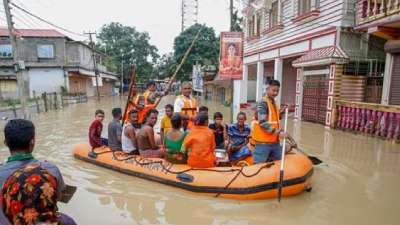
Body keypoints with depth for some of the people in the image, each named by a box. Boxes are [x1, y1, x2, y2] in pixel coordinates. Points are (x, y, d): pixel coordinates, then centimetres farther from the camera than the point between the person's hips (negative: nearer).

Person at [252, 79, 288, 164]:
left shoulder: (274, 103, 13)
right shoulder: (263, 103, -15)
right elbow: (263, 123, -22)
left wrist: (283, 110, 9)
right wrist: (278, 132, -23)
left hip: (275, 141, 9)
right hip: (263, 141, -9)